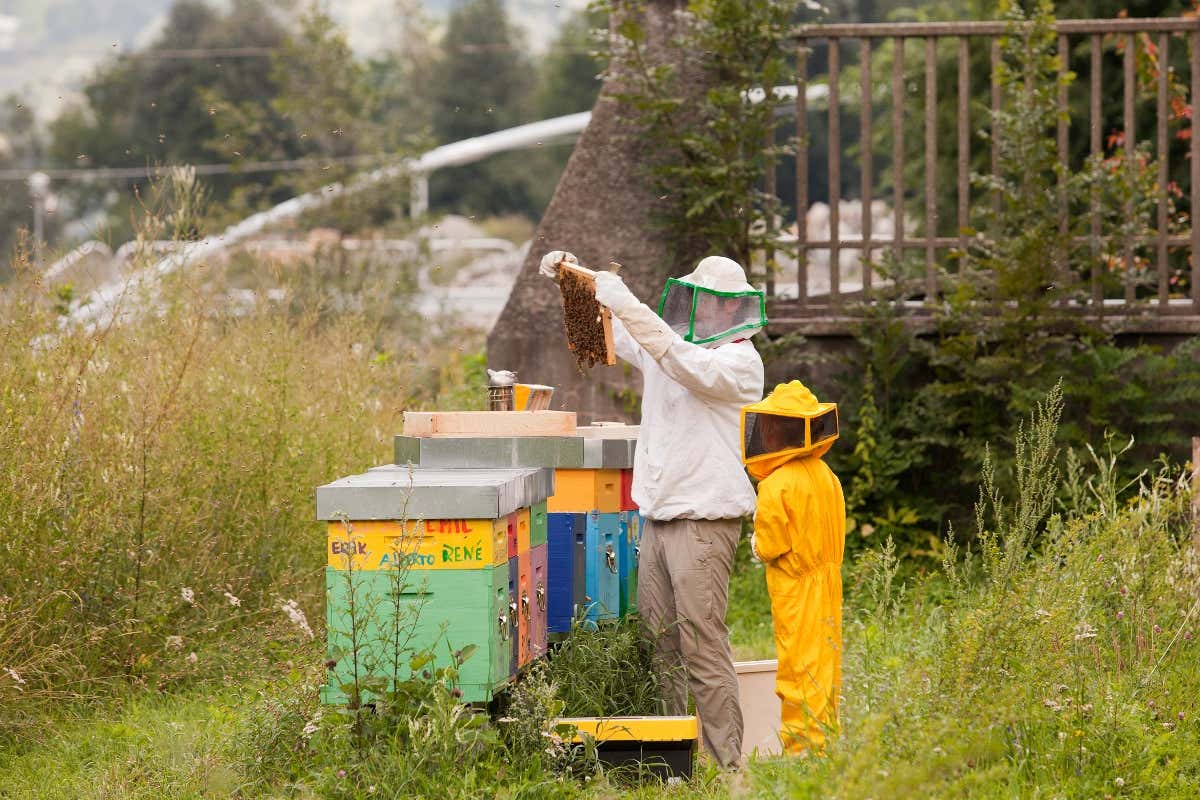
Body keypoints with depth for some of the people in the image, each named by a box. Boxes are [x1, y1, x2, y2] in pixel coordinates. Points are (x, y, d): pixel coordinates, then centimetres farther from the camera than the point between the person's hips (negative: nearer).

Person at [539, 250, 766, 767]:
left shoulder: (740, 361, -8)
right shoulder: (666, 347, 15)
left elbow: (688, 365, -26)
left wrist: (627, 305, -29)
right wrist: (572, 276, 2)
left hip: (704, 522, -8)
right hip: (656, 519, 8)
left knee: (703, 646, -10)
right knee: (659, 642, 7)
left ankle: (726, 761, -7)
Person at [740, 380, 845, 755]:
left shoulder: (777, 486, -20)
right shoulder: (826, 475, 5)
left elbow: (770, 546, -19)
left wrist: (757, 543, 4)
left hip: (795, 588, -8)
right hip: (827, 581, 8)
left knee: (798, 663, -4)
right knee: (823, 661, 13)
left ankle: (803, 742, -3)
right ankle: (825, 736, 18)